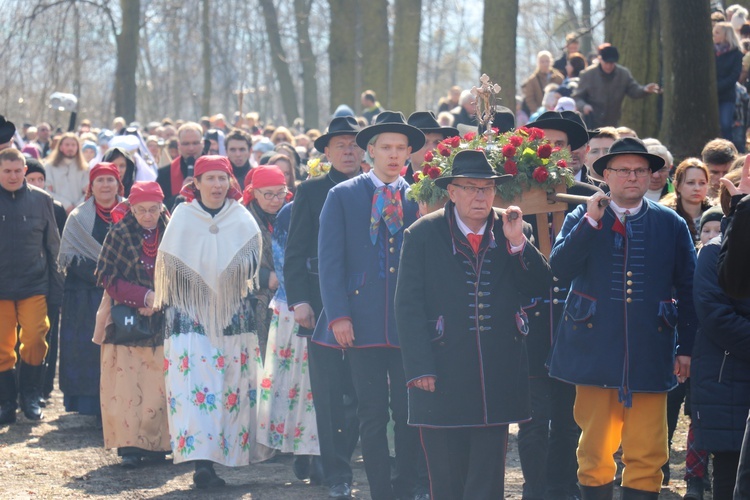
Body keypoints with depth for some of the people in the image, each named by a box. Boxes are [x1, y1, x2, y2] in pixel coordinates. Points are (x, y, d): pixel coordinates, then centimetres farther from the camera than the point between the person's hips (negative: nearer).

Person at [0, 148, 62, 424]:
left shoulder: (41, 200, 5)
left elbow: (53, 246, 9)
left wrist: (55, 289, 4)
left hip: (34, 286, 0)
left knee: (35, 340, -10)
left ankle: (30, 396, 9)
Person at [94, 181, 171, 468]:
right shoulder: (120, 235, -1)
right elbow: (107, 278, -5)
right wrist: (144, 296, -14)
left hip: (162, 322, 2)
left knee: (159, 384, -2)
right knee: (126, 383, -7)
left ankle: (154, 443, 5)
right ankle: (129, 445, -5)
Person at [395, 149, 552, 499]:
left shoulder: (510, 231, 8)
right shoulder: (423, 234, -1)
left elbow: (540, 286, 1)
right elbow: (408, 306, -3)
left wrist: (517, 242, -14)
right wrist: (419, 368, -11)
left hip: (496, 377, 2)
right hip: (442, 377, -2)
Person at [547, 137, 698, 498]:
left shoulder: (671, 225, 7)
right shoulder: (582, 219, 6)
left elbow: (688, 289, 9)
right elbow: (560, 268, -9)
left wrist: (686, 347, 4)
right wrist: (591, 221, -15)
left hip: (649, 356, 0)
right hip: (596, 355, 0)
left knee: (647, 455, -2)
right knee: (594, 452, 5)